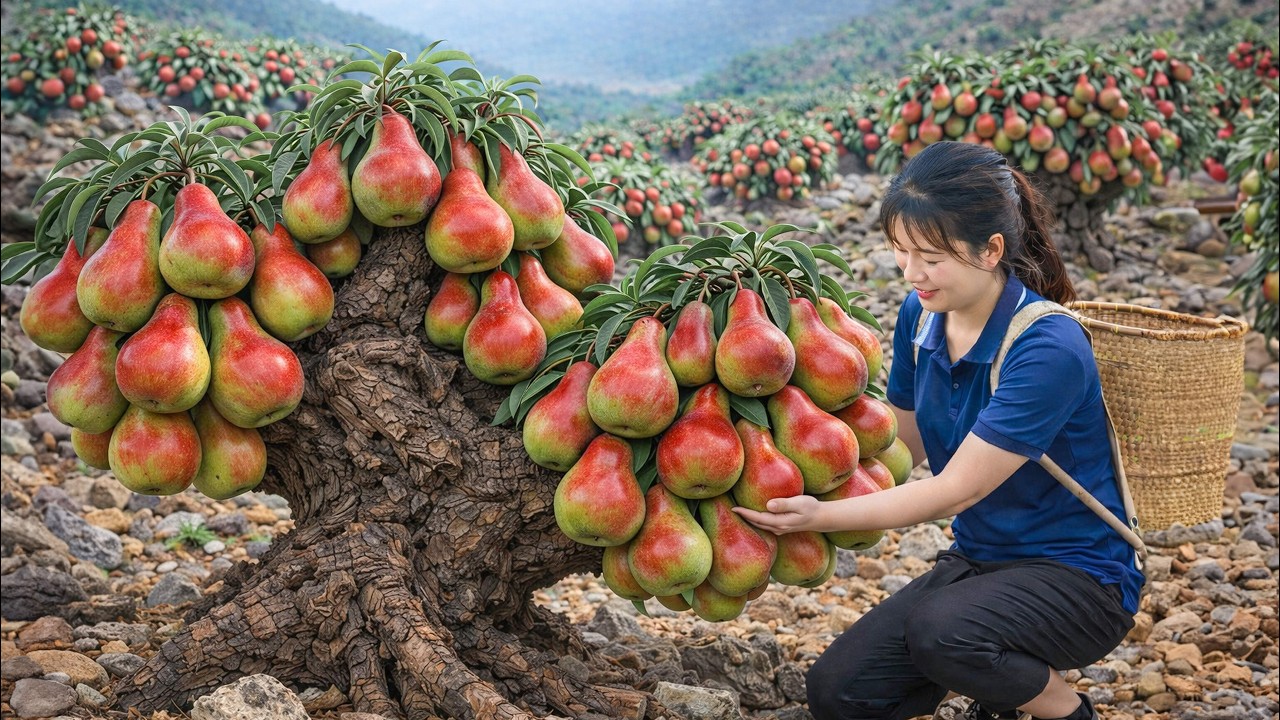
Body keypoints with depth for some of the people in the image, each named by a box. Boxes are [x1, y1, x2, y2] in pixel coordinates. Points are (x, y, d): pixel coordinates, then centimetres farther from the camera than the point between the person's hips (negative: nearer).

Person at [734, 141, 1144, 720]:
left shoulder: (1047, 349, -25)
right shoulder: (920, 316, -3)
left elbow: (955, 490, -24)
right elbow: (902, 449, 7)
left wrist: (822, 516, -25)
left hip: (1079, 576, -7)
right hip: (978, 561, 7)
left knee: (940, 630, -35)